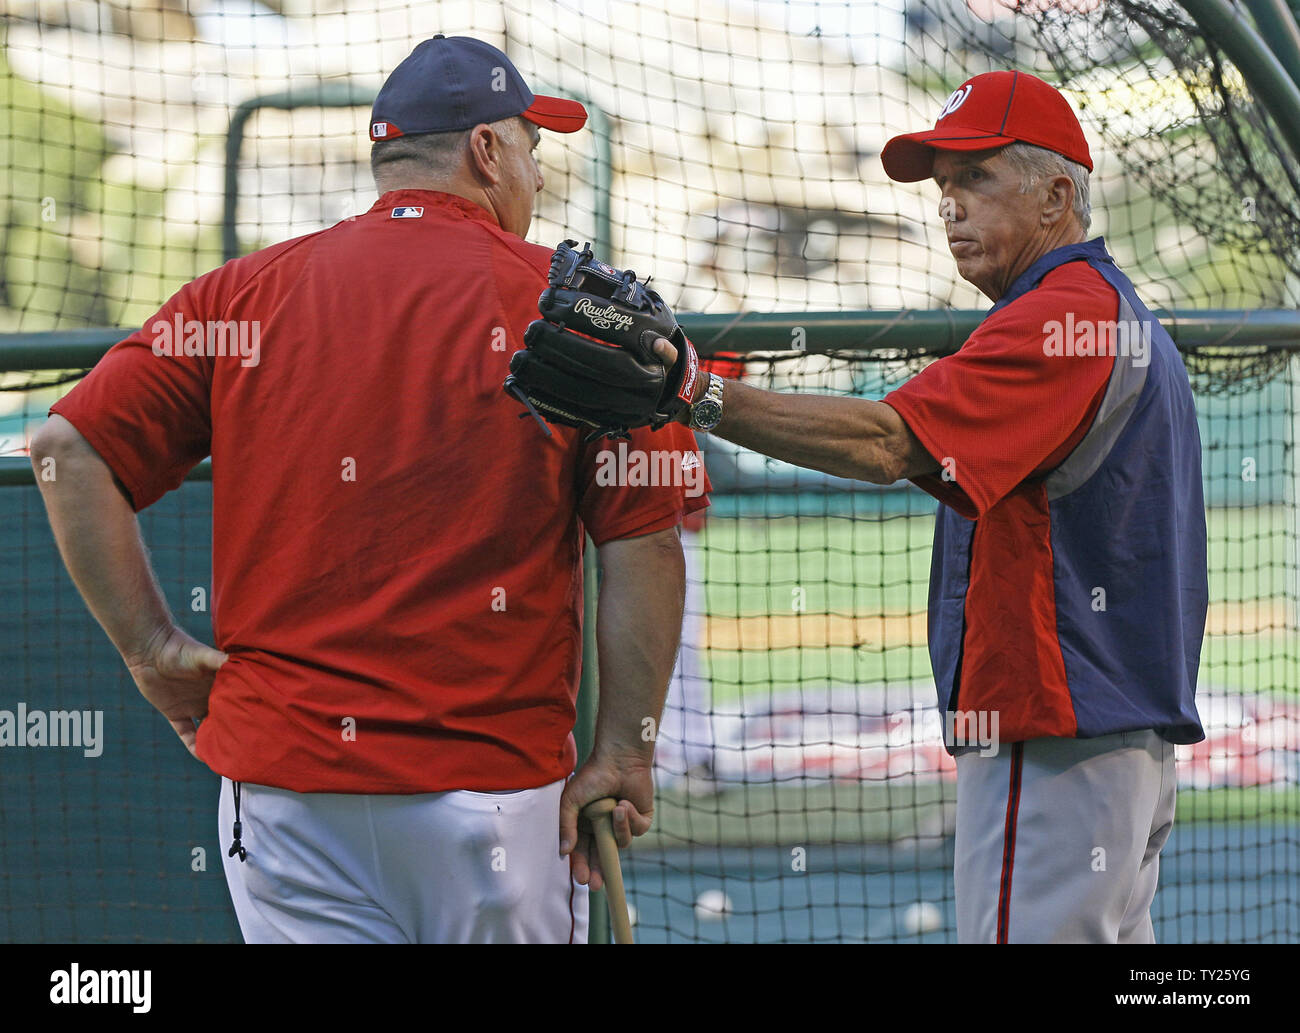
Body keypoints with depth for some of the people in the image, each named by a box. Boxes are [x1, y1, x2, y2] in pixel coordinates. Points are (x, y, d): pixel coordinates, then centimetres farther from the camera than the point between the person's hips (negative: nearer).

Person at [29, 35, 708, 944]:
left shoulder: (245, 295, 7)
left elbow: (69, 448, 1)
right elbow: (645, 540, -6)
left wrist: (151, 647, 5)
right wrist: (623, 751, -2)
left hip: (280, 782, 3)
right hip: (493, 774, -3)